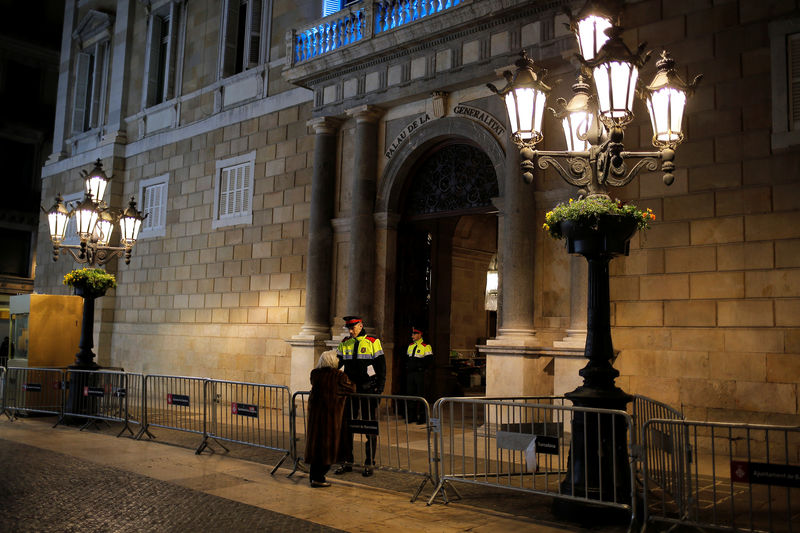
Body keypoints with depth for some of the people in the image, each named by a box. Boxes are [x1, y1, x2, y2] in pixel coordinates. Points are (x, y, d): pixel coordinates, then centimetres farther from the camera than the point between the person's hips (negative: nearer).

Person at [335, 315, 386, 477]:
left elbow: (381, 367, -3)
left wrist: (379, 388, -8)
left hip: (368, 390, -3)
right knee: (345, 426, 4)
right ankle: (346, 462, 15)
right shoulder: (344, 343, 7)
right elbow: (337, 365, 10)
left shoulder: (373, 342, -3)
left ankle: (369, 464, 11)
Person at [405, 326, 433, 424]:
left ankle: (422, 416, 3)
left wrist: (416, 364, -16)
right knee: (410, 393, 8)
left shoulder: (426, 347, -5)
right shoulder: (410, 346, 16)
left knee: (420, 395, -3)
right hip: (410, 374, 6)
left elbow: (428, 361, -12)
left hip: (420, 374, -6)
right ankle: (412, 416, 16)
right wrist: (408, 366, 4)